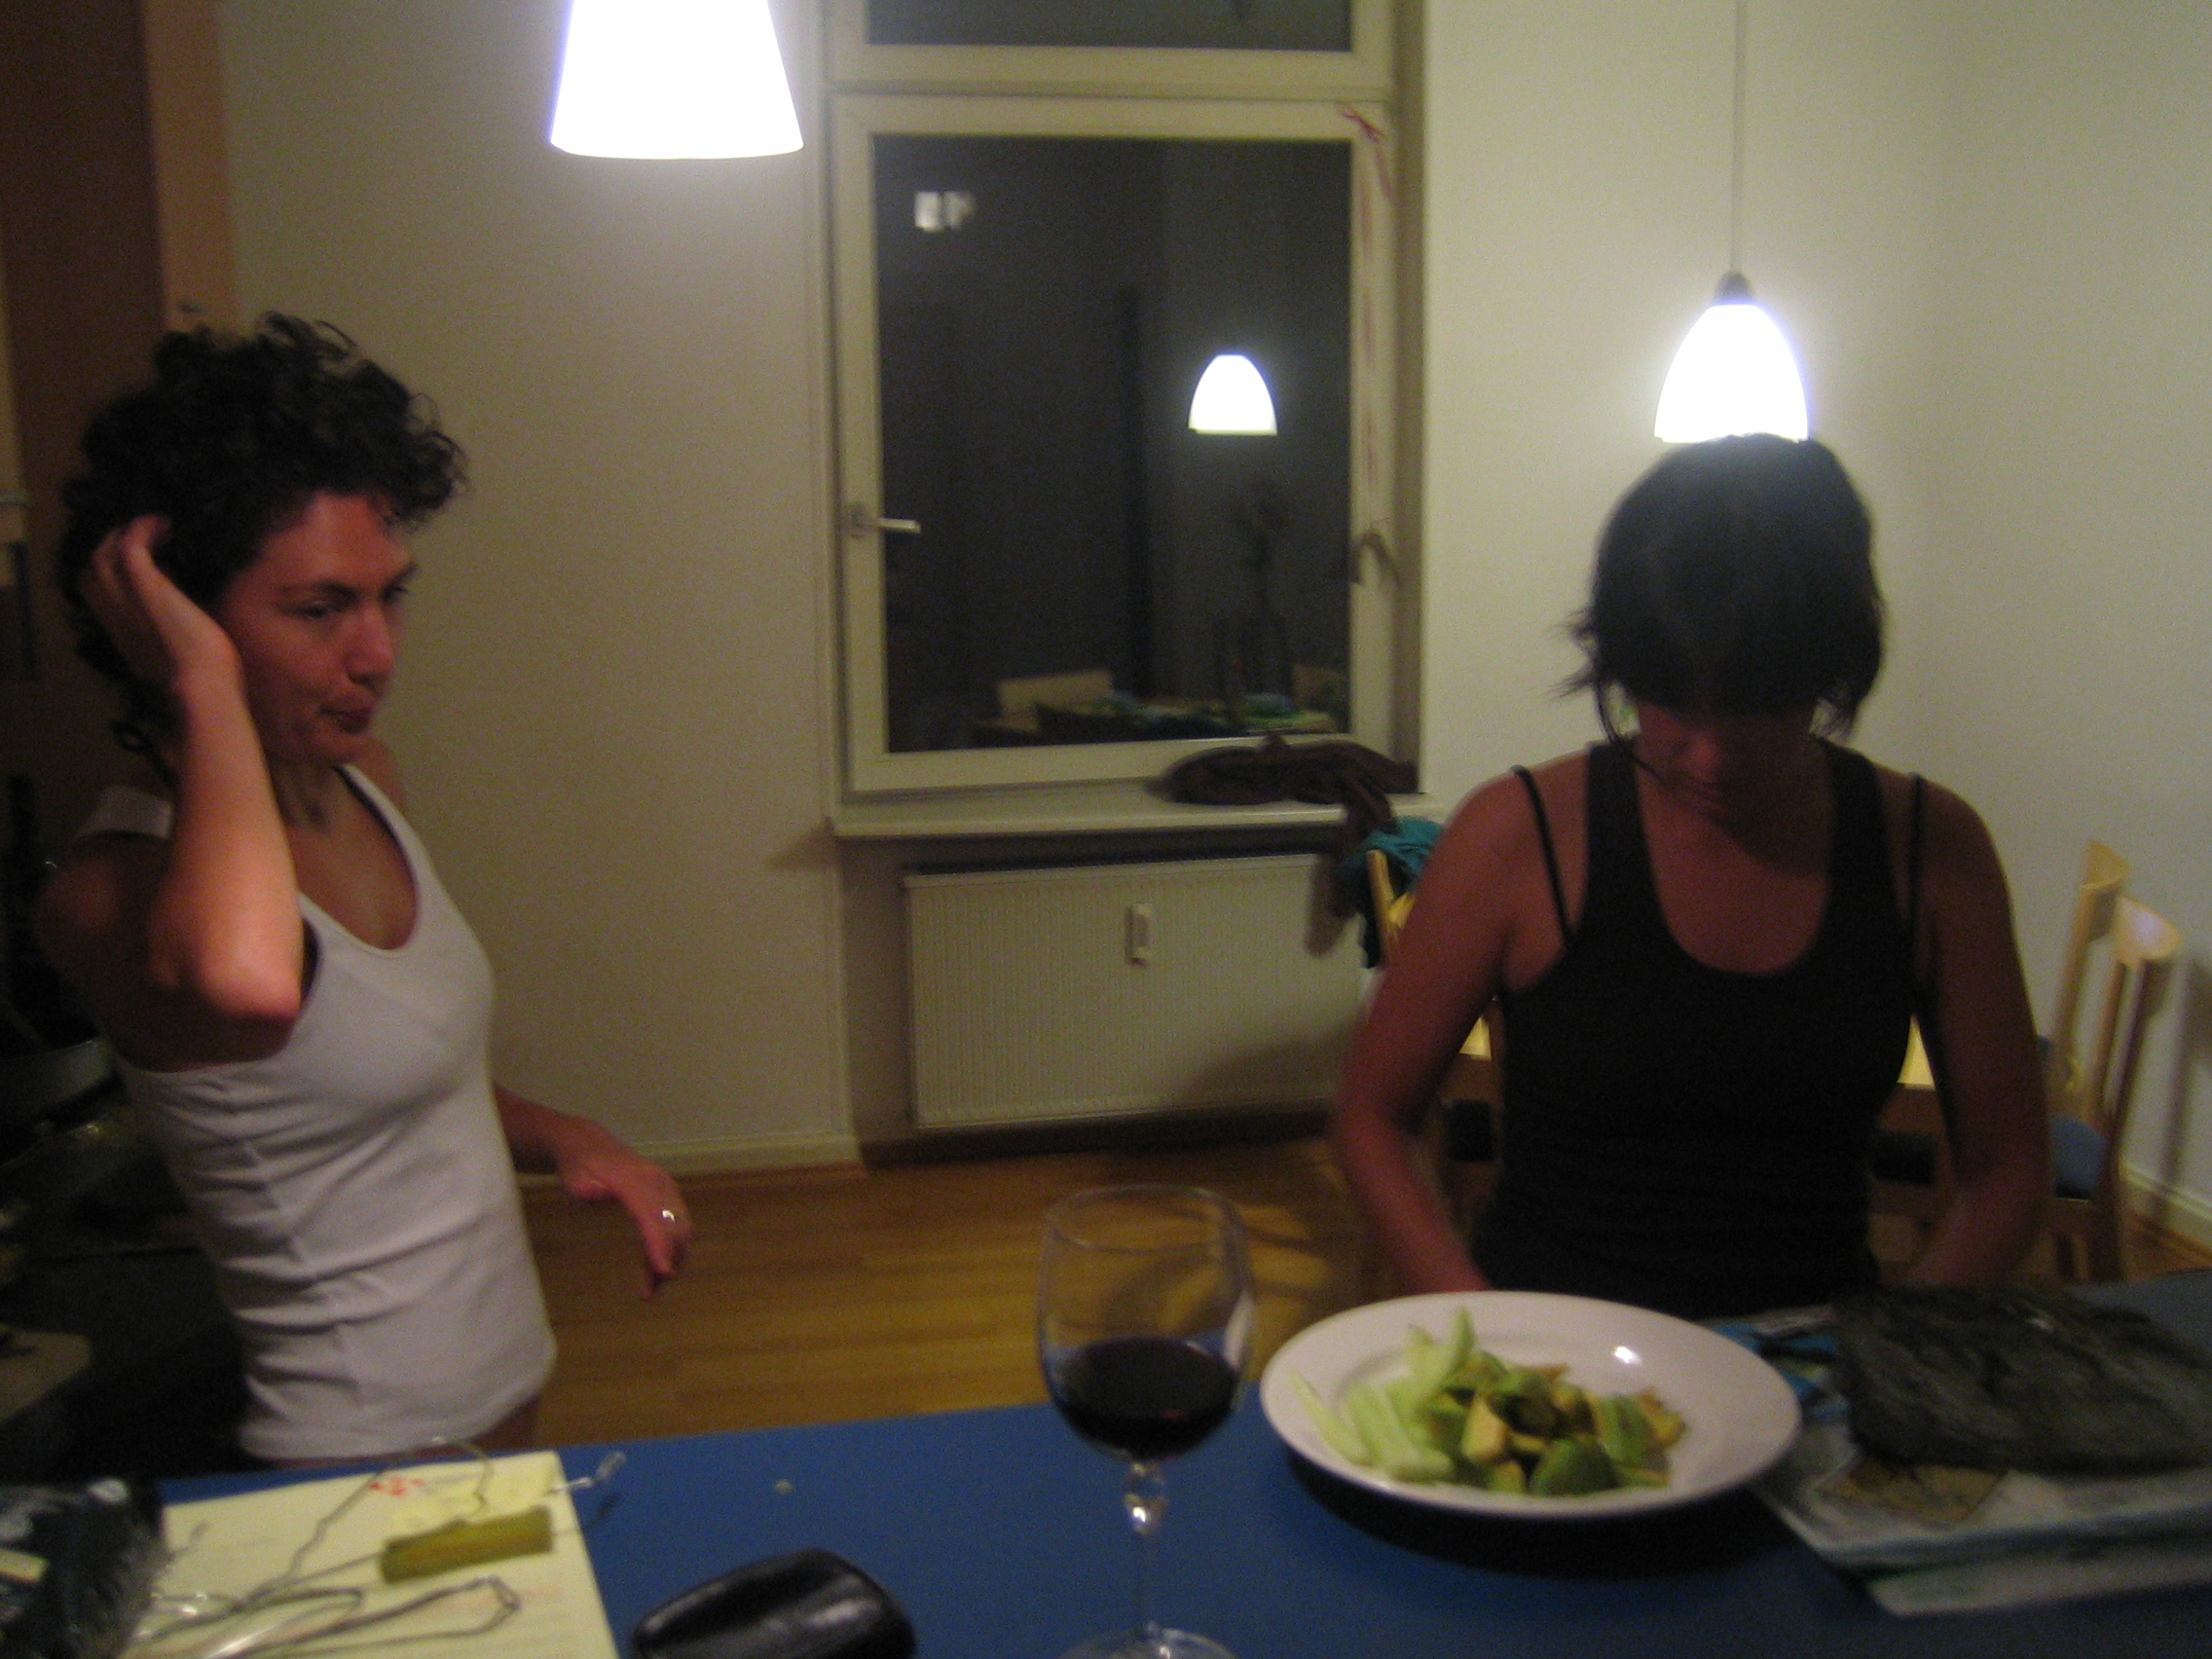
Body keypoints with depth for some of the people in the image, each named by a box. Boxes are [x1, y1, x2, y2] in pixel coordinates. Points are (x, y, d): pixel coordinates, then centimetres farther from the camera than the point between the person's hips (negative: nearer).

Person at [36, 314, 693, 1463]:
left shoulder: (361, 781, 2)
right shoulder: (118, 885, -24)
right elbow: (241, 981, -50)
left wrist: (561, 1139, -1)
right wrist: (204, 688, -35)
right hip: (366, 1464, -8)